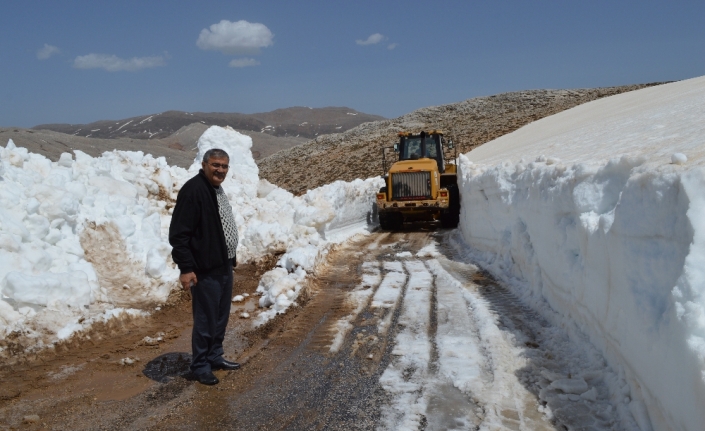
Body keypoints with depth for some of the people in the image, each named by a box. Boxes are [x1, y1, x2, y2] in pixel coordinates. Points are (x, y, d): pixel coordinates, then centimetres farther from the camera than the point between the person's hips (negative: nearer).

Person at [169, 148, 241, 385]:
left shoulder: (217, 189, 12)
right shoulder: (193, 190, -18)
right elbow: (178, 233, -21)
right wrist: (186, 268, -23)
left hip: (223, 265, 10)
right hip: (206, 269, -10)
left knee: (221, 316, 18)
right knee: (206, 319, 0)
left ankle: (215, 357, 32)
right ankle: (200, 366, 15)